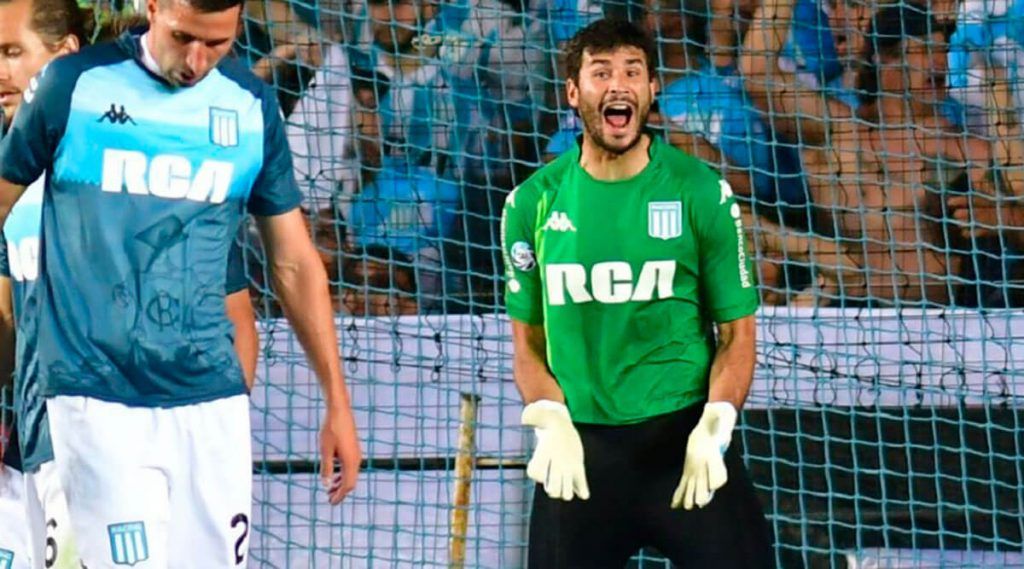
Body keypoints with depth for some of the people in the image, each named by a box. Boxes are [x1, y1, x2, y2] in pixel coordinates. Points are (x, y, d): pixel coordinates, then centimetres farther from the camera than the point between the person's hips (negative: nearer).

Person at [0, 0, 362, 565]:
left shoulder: (252, 105, 8)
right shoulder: (72, 85, -1)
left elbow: (294, 263, 13)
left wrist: (337, 401, 10)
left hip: (211, 400, 3)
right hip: (98, 398, -3)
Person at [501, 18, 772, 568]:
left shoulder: (702, 192, -1)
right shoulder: (532, 203, 4)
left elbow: (736, 334, 2)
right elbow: (528, 342, 10)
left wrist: (713, 431, -11)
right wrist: (551, 423, -6)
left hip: (684, 435, -2)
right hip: (578, 444, 2)